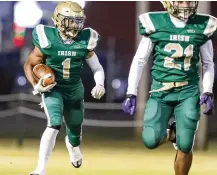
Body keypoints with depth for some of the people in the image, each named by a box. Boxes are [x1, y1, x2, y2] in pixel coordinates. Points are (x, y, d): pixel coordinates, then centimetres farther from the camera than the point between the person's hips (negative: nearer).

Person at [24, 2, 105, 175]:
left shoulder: (85, 42, -10)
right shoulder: (47, 41, -17)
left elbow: (97, 68, 1)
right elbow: (29, 65, -4)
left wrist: (100, 85, -17)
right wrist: (36, 85, -18)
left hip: (75, 91, 4)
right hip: (52, 89, -3)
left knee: (75, 131, 17)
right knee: (54, 125, -26)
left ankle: (72, 145, 58)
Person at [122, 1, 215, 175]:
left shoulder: (202, 26, 1)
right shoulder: (155, 23, -3)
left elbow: (208, 64, 11)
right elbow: (139, 61, 3)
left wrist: (207, 92, 0)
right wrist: (131, 94, -1)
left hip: (188, 92, 1)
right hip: (161, 91, -1)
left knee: (185, 146, -5)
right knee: (151, 140, -15)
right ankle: (170, 134, 21)